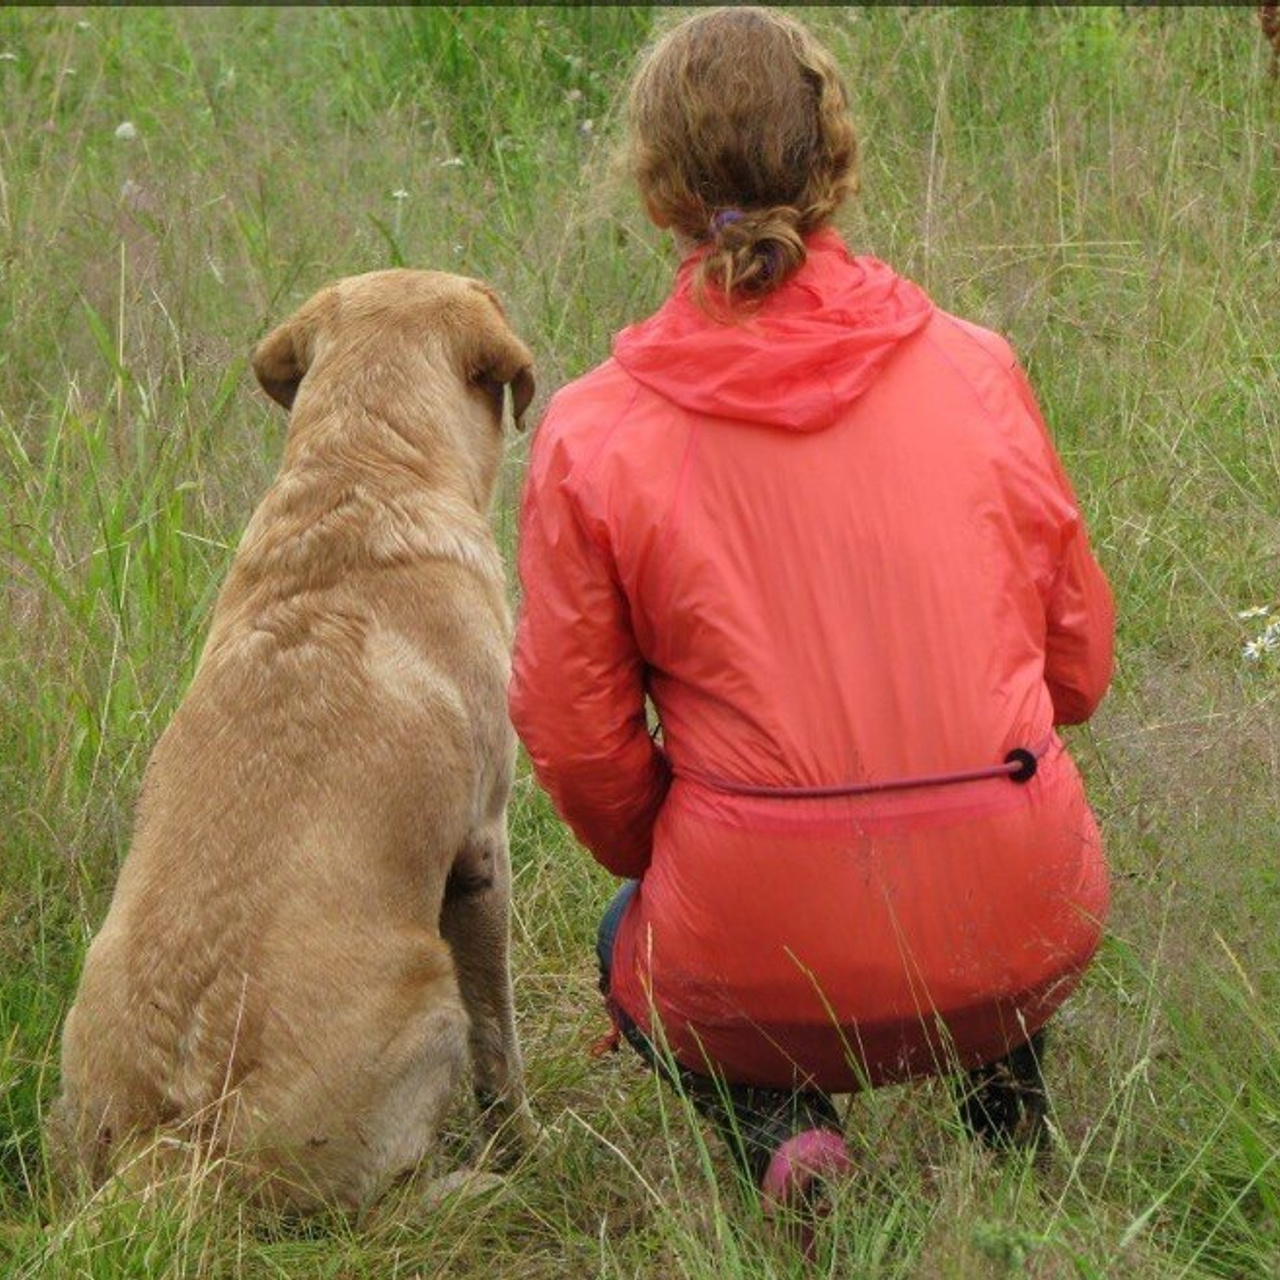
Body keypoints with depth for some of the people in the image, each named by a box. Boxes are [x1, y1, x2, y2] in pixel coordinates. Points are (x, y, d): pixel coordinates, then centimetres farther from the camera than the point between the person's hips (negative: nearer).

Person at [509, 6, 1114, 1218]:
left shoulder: (593, 434, -7)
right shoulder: (975, 368, -2)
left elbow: (579, 742, -2)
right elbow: (1079, 662, 7)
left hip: (766, 974, -3)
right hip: (1024, 941, 3)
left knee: (632, 938, 33)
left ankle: (772, 1123, 5)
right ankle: (1007, 1118, 22)